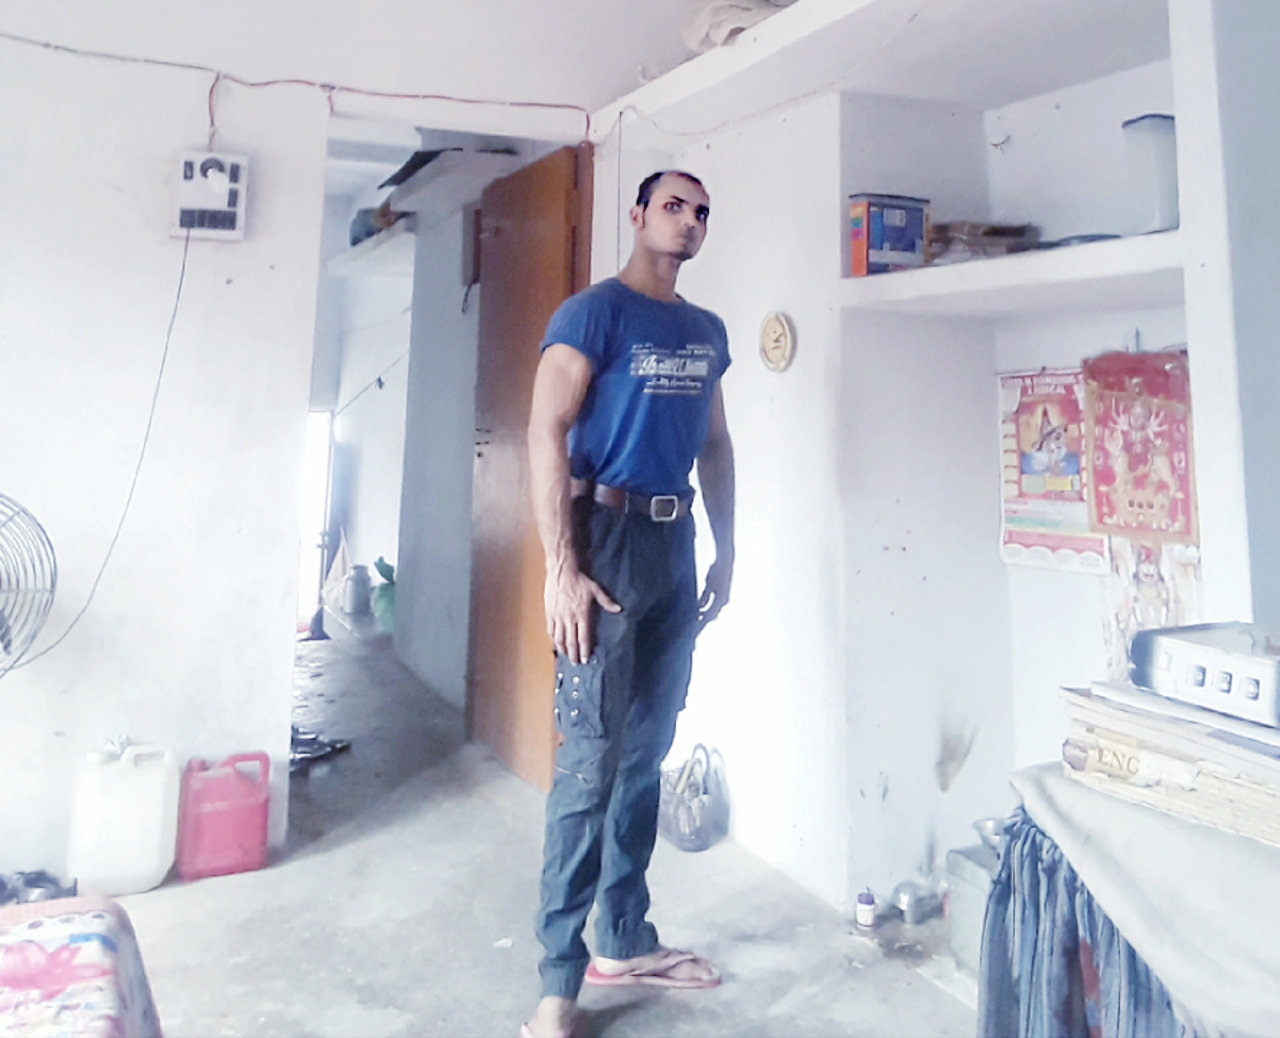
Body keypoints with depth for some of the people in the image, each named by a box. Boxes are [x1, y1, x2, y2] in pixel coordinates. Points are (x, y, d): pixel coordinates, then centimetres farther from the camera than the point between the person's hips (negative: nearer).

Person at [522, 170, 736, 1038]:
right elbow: (547, 435, -14)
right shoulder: (594, 312, -6)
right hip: (609, 536, -7)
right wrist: (562, 568, -20)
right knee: (592, 759, -5)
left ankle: (625, 941, 28)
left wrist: (726, 551, 15)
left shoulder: (707, 332, 15)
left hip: (676, 542, 7)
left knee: (647, 753, 12)